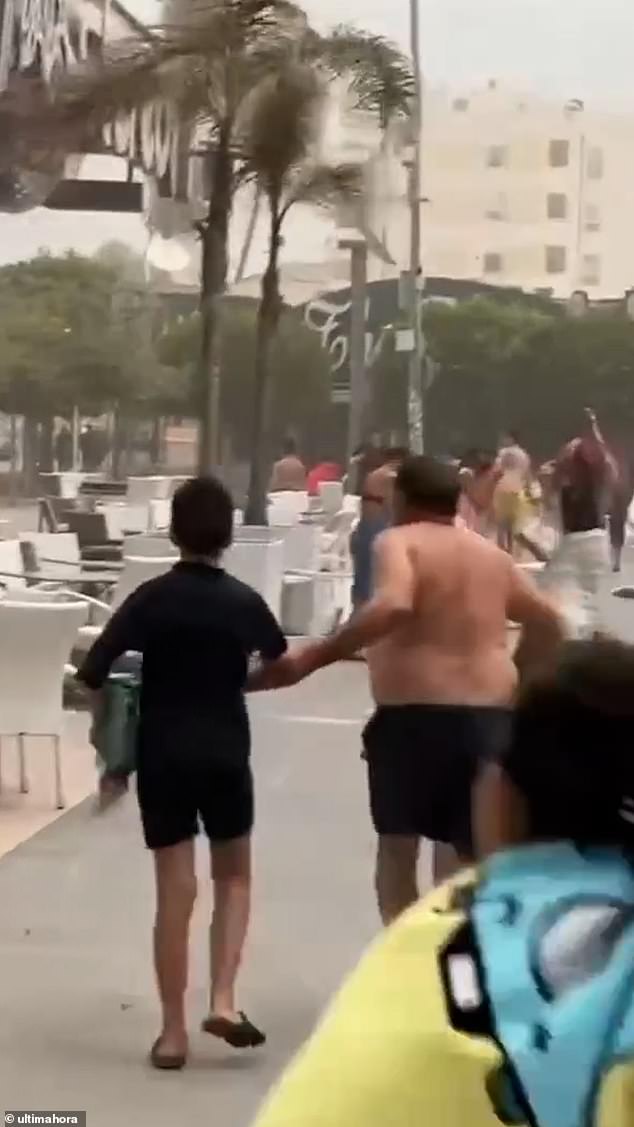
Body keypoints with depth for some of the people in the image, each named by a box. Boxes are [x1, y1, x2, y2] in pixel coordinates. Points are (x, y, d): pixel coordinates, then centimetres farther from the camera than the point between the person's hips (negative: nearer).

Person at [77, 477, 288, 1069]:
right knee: (233, 875, 19)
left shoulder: (151, 598, -7)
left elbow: (92, 674, -13)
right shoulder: (243, 601, -2)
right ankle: (223, 1002, 5)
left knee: (175, 890, 5)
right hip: (225, 754, 0)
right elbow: (280, 669, 13)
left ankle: (173, 1031, 9)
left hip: (162, 755, 0)